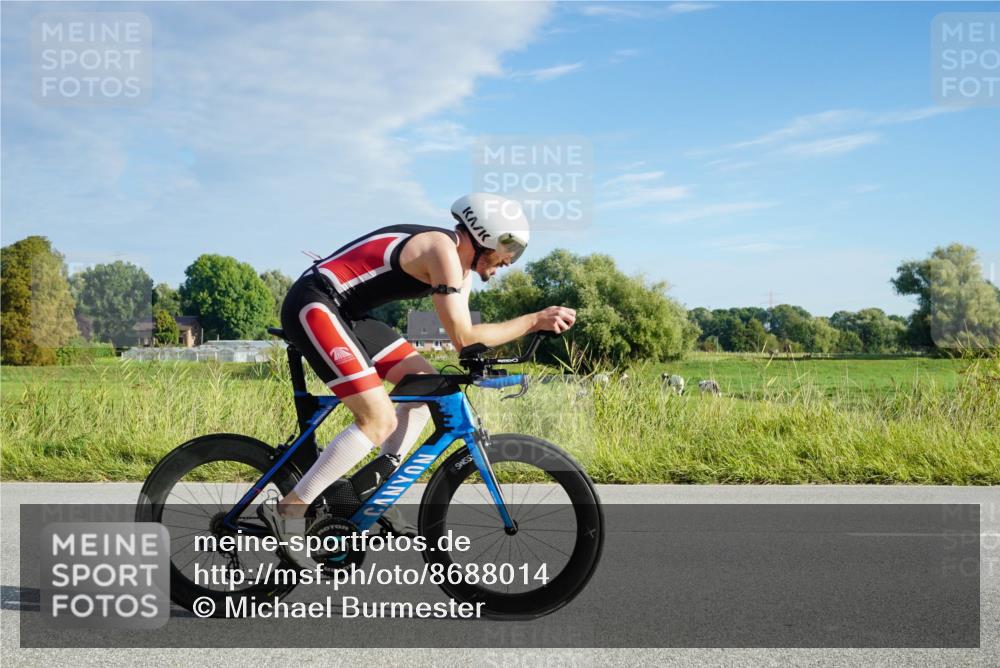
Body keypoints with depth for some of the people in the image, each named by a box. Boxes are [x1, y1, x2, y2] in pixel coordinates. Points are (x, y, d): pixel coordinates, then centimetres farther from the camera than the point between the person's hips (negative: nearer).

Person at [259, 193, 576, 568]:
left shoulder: (459, 262, 12)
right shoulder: (443, 249, -18)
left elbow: (462, 335, 10)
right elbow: (463, 338, -21)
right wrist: (535, 320, -18)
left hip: (344, 312, 11)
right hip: (313, 306, -11)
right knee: (380, 420, -17)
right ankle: (289, 511, -11)